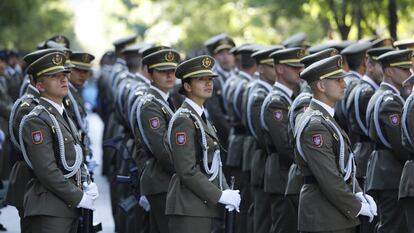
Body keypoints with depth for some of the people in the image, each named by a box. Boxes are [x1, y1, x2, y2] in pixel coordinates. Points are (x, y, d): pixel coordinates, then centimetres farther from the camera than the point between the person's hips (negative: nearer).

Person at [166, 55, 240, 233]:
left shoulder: (201, 118, 18)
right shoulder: (183, 120, -11)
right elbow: (187, 171, -18)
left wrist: (226, 191, 0)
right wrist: (220, 196, -16)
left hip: (204, 208, 9)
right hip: (189, 211, -9)